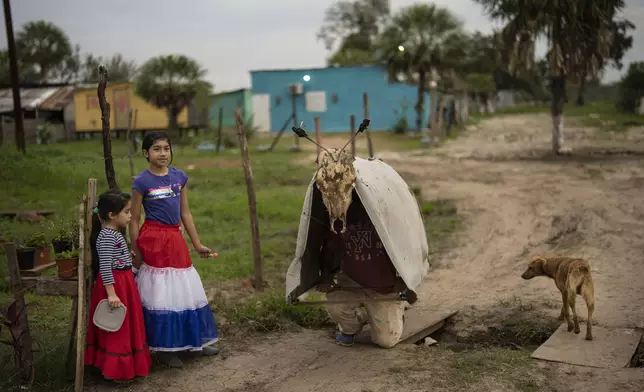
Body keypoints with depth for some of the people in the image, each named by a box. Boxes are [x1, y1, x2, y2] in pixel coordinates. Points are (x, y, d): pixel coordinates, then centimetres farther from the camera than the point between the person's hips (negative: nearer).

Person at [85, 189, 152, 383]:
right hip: (115, 285, -10)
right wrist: (111, 294, -26)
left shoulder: (114, 233, 10)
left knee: (126, 326, 18)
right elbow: (105, 267, -25)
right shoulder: (107, 237, -21)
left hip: (124, 282, 10)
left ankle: (123, 365, 30)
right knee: (117, 329, 0)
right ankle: (115, 370, 11)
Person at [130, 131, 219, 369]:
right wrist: (136, 253, -5)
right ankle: (164, 348, 17)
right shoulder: (142, 182, -10)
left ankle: (193, 342, 29)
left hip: (176, 239, 5)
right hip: (154, 240, -5)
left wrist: (197, 244, 10)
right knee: (160, 294, 2)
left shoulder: (179, 177, 4)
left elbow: (185, 213, 9)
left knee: (187, 291, 14)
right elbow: (134, 220, -5)